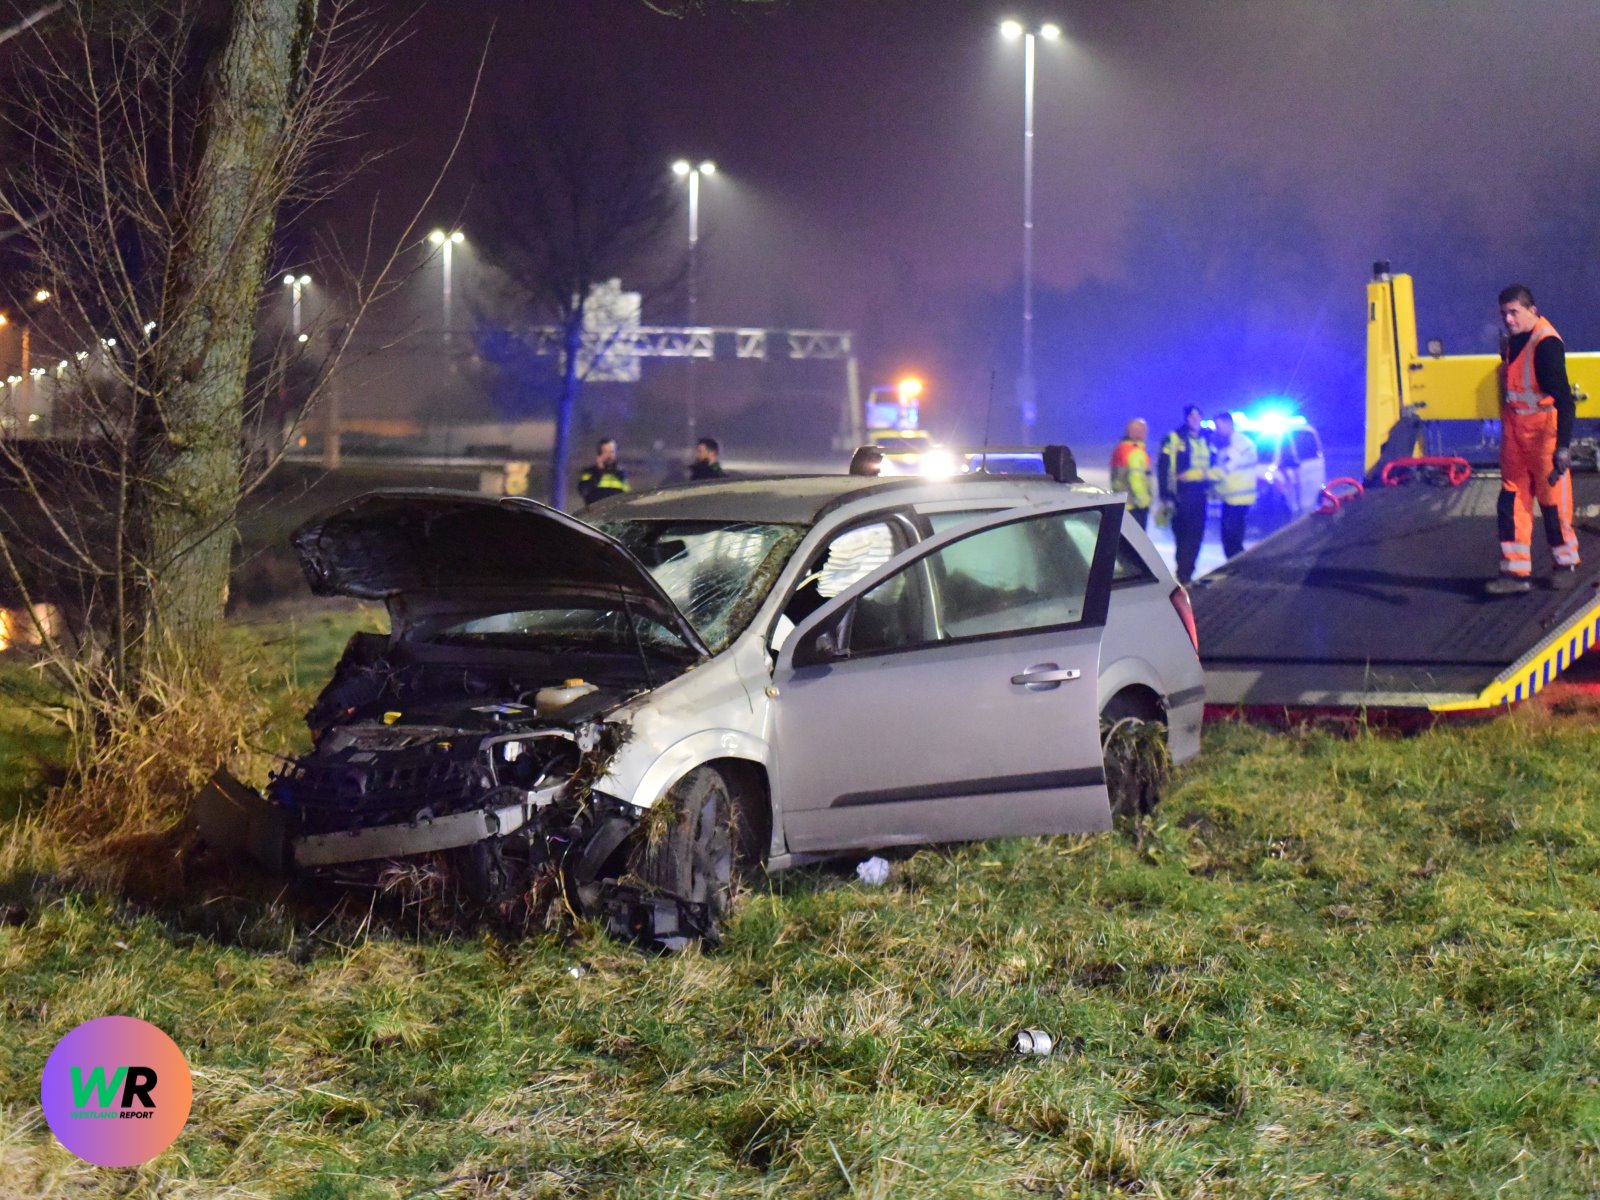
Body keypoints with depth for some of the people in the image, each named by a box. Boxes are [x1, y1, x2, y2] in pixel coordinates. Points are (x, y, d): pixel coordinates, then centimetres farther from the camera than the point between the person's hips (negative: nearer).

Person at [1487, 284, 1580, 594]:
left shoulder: (1546, 344, -20)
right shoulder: (1512, 341, 7)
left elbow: (1564, 399, -23)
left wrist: (1563, 446, -28)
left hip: (1543, 432, -8)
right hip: (1515, 430, 8)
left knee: (1552, 501, 3)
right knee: (1512, 500, 4)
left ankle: (1566, 564, 20)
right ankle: (1515, 571, 6)